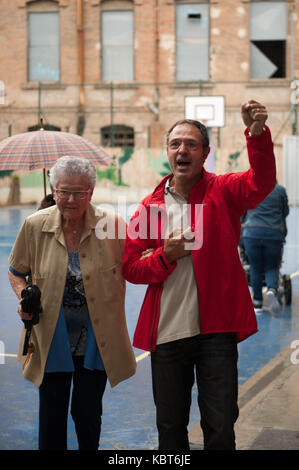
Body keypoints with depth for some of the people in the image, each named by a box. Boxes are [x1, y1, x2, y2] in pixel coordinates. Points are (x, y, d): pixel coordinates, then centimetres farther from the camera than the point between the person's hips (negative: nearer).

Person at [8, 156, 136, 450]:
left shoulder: (112, 226, -9)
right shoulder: (35, 226, -5)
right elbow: (16, 272, 9)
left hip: (96, 340, -1)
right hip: (51, 339, 1)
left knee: (88, 413, 10)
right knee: (51, 415, 8)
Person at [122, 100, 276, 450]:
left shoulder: (223, 192, 0)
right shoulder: (149, 207, 5)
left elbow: (261, 182, -22)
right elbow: (130, 267, 5)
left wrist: (257, 134, -39)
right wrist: (165, 256, -13)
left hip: (216, 329, -2)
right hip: (166, 333, 2)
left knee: (220, 427, 3)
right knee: (170, 427, 14)